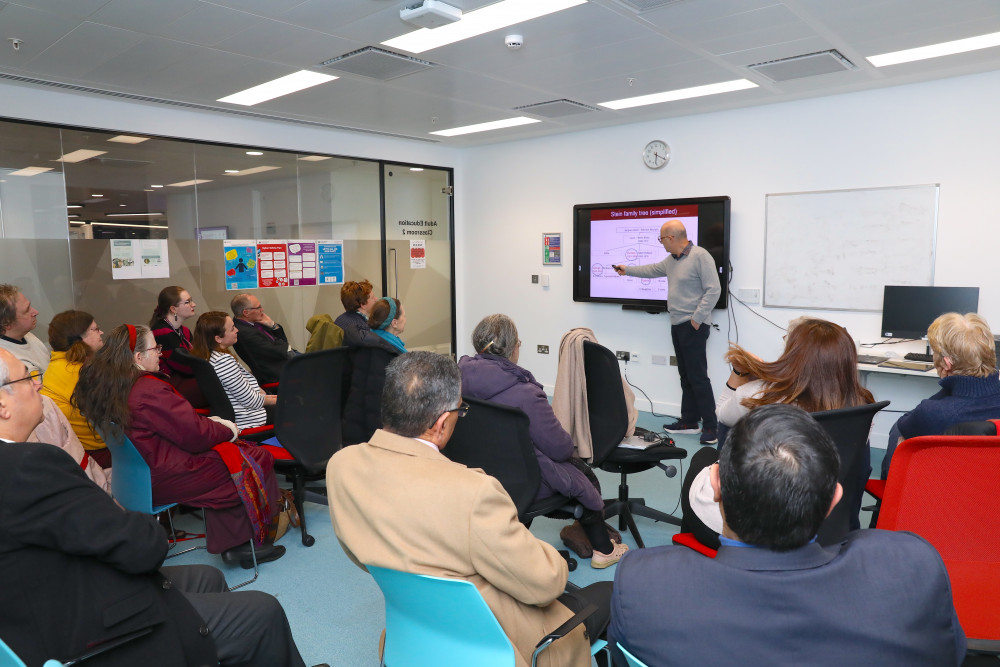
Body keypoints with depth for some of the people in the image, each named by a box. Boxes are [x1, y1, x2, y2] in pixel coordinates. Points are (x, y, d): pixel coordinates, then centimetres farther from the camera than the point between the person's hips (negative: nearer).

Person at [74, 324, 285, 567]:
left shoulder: (101, 385, 6)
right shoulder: (149, 390, -26)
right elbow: (195, 435, -21)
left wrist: (208, 422, 10)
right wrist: (226, 429, -3)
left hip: (142, 474, 10)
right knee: (257, 460, -1)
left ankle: (229, 545, 17)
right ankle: (252, 543, 15)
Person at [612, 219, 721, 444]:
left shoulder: (700, 256, -14)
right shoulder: (672, 260, 15)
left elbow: (713, 290, -18)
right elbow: (653, 270, 34)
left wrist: (697, 318, -18)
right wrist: (627, 270, 41)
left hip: (693, 326, -9)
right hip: (677, 325, 9)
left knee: (698, 376, -9)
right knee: (686, 376, 13)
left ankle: (710, 427, -3)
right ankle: (689, 421, 20)